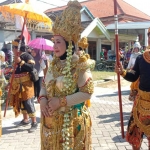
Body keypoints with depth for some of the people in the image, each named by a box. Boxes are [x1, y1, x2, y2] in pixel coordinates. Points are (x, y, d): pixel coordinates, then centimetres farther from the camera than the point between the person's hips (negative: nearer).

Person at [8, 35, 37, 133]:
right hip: (18, 85, 9)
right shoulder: (17, 57, 13)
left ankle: (34, 123, 2)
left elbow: (31, 67, -29)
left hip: (26, 85, -9)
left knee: (28, 104, -6)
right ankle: (26, 120, 31)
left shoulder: (27, 56, -14)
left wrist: (20, 62, -30)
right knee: (21, 103, 16)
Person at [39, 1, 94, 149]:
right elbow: (44, 85, 12)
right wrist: (42, 99, -9)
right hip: (51, 120, 6)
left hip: (71, 120, -6)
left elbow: (87, 92, -18)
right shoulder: (53, 63, 5)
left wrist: (61, 101, -21)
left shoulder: (80, 65, -15)